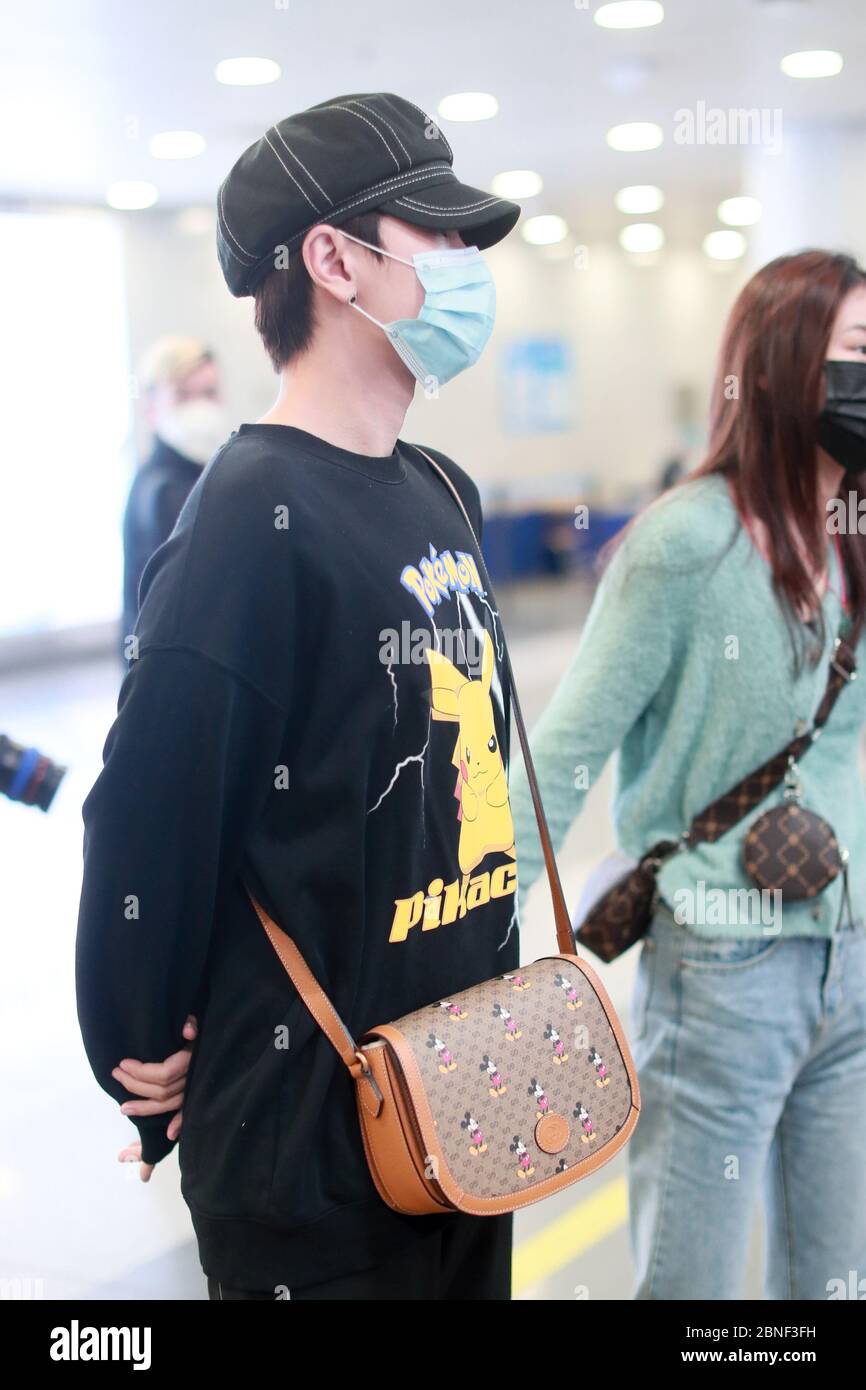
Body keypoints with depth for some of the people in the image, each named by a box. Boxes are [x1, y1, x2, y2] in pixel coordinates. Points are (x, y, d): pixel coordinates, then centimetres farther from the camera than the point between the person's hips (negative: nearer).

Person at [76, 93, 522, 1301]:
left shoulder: (443, 494, 7)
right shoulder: (258, 518, -21)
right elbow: (150, 819, -20)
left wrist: (496, 1000, 14)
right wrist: (145, 1060, -8)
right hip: (313, 1141, -8)